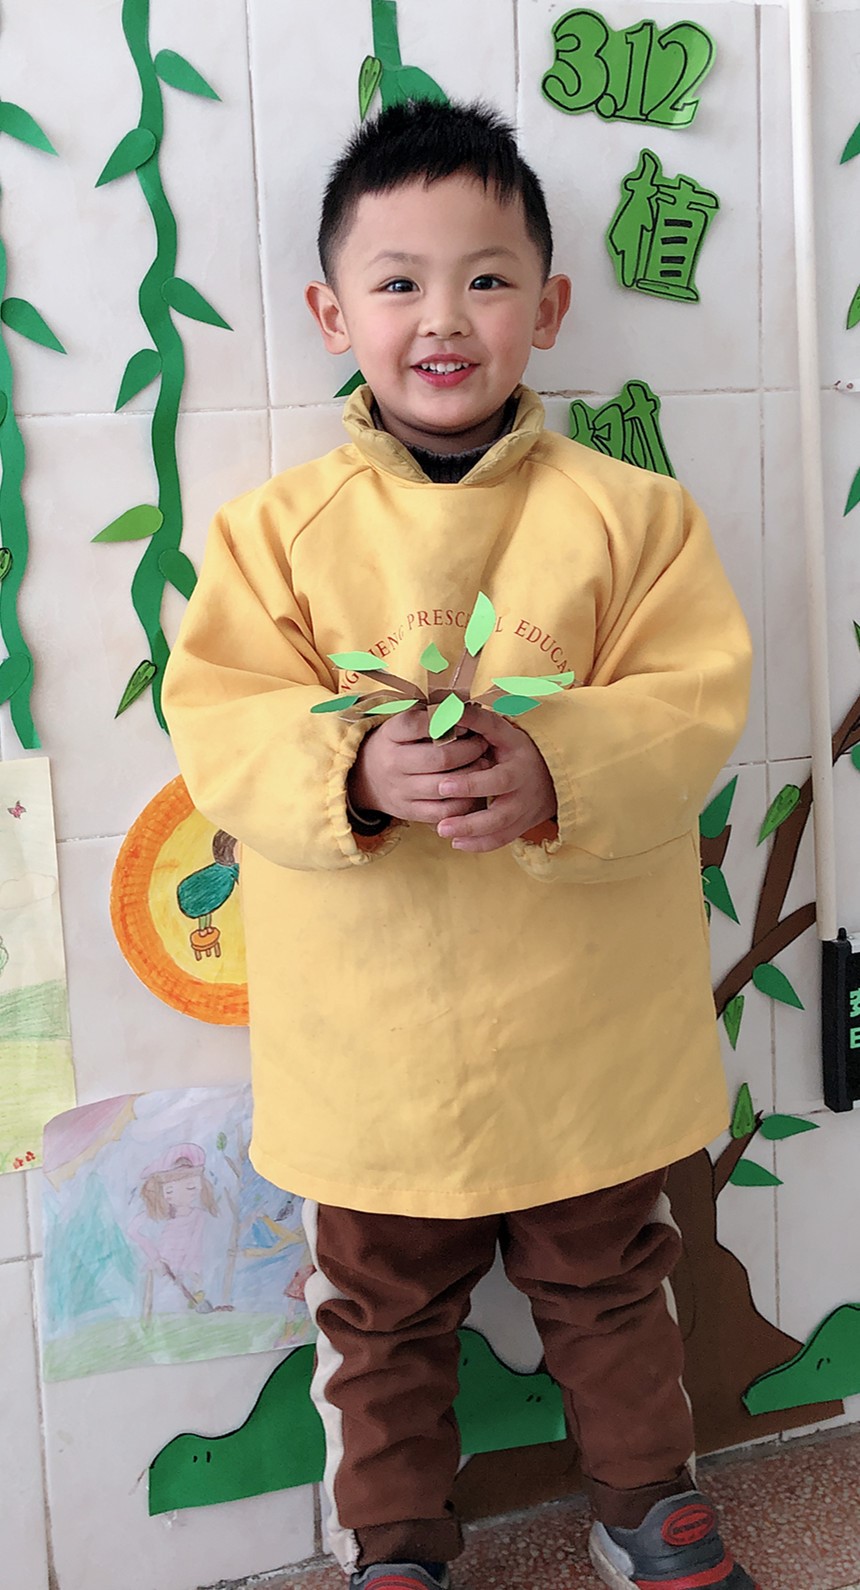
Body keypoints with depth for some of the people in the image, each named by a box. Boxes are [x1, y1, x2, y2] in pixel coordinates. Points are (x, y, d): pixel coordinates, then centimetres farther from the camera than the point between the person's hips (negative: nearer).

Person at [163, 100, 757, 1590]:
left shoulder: (627, 510, -3)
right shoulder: (274, 525, -4)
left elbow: (693, 700, -9)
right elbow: (218, 727, -9)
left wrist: (556, 769, -28)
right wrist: (354, 769, -29)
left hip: (584, 1017, 1)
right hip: (370, 1037, 0)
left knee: (607, 1284, 22)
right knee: (382, 1312, 19)